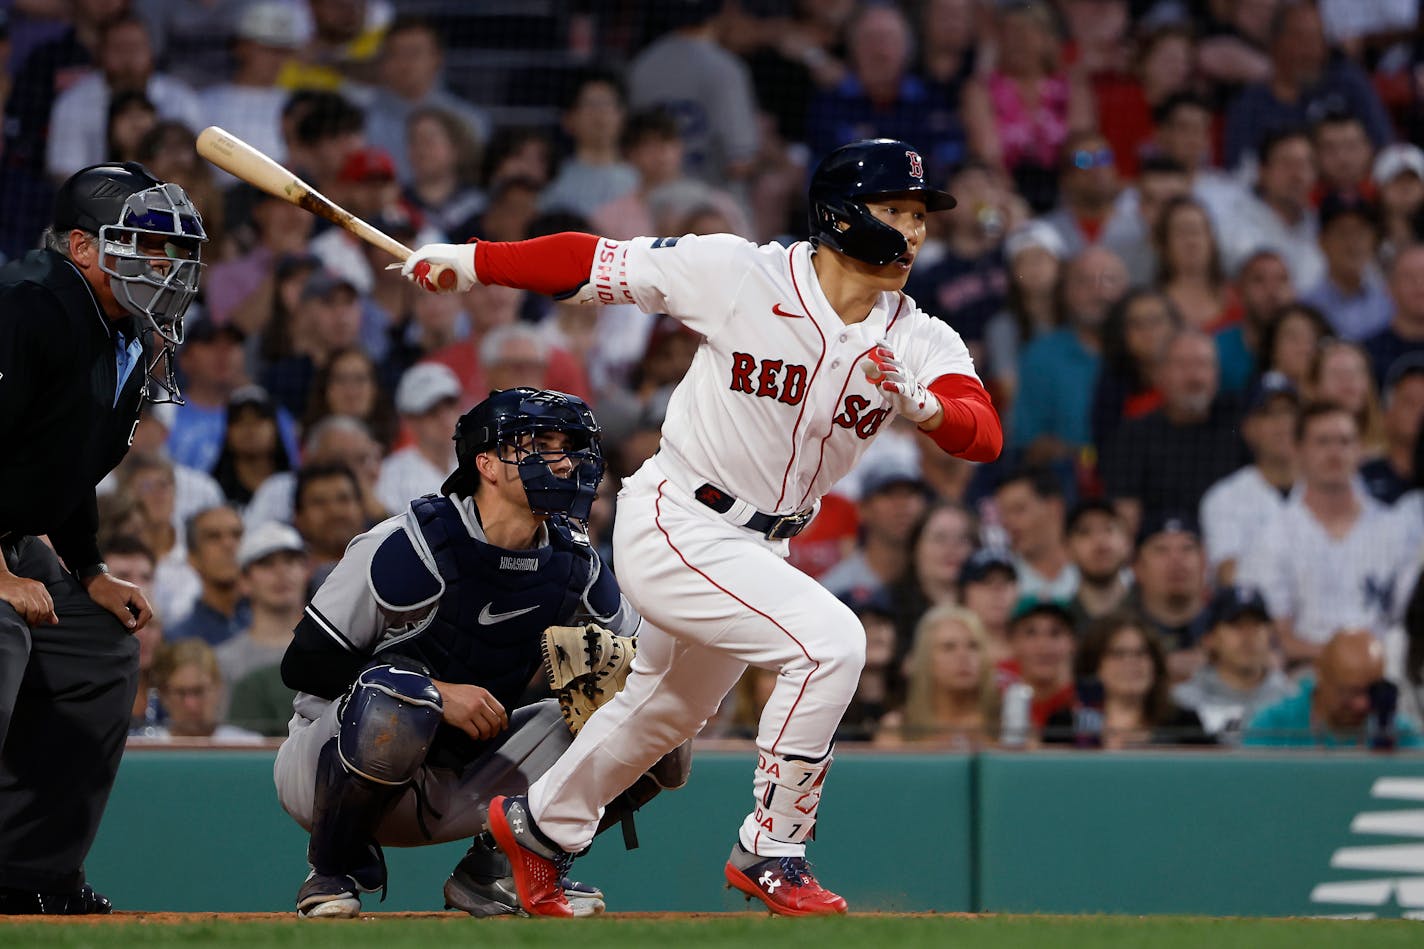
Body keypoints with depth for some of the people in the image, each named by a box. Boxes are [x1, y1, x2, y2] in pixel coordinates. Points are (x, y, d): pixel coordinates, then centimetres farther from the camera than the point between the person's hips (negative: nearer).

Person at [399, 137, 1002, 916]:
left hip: (758, 549, 7)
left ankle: (538, 824, 51)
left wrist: (919, 404, -41)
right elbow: (595, 263, -10)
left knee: (667, 709, 26)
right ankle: (769, 852, -11)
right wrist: (467, 262, -11)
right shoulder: (742, 275, -17)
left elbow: (985, 434, -21)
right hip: (674, 524, -7)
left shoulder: (917, 341, -7)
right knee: (829, 641, -24)